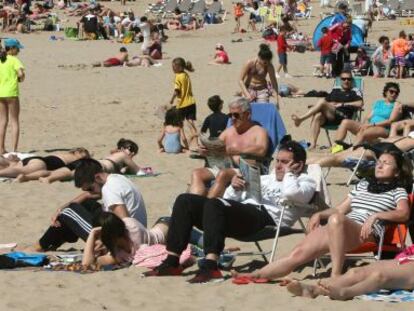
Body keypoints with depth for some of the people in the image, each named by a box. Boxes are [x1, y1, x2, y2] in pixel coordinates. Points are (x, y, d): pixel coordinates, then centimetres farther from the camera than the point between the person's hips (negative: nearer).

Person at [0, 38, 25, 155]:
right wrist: (21, 79, -2)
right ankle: (14, 150, -2)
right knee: (14, 122, 2)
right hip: (11, 93, -5)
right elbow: (21, 73, -22)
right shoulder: (14, 60, -9)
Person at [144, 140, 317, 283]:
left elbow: (291, 193, -12)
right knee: (185, 200, -7)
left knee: (213, 204, -34)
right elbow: (230, 199, 32)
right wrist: (234, 187, 10)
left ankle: (210, 266, -47)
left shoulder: (306, 182, 16)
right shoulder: (267, 179, 37)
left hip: (267, 218, -8)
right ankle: (172, 262, -15)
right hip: (244, 214, 8)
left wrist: (289, 173, 6)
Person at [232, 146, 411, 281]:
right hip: (340, 228, 6)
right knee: (298, 253, -15)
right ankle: (254, 275, -21)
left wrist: (375, 215, -15)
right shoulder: (363, 185, 34)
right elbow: (340, 209, 32)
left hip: (365, 231, -6)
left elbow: (404, 214, -3)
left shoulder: (397, 191, 16)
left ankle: (336, 275, -40)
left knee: (336, 220, -42)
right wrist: (319, 215, 15)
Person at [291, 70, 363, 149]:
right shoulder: (335, 91, 33)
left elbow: (360, 104, 0)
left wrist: (342, 104, -2)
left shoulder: (354, 92, 16)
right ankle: (313, 144, -39)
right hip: (328, 117, 4)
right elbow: (326, 100, 27)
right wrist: (330, 104, 3)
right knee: (317, 116, -32)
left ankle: (301, 119, -25)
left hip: (343, 116, -4)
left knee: (322, 102, -26)